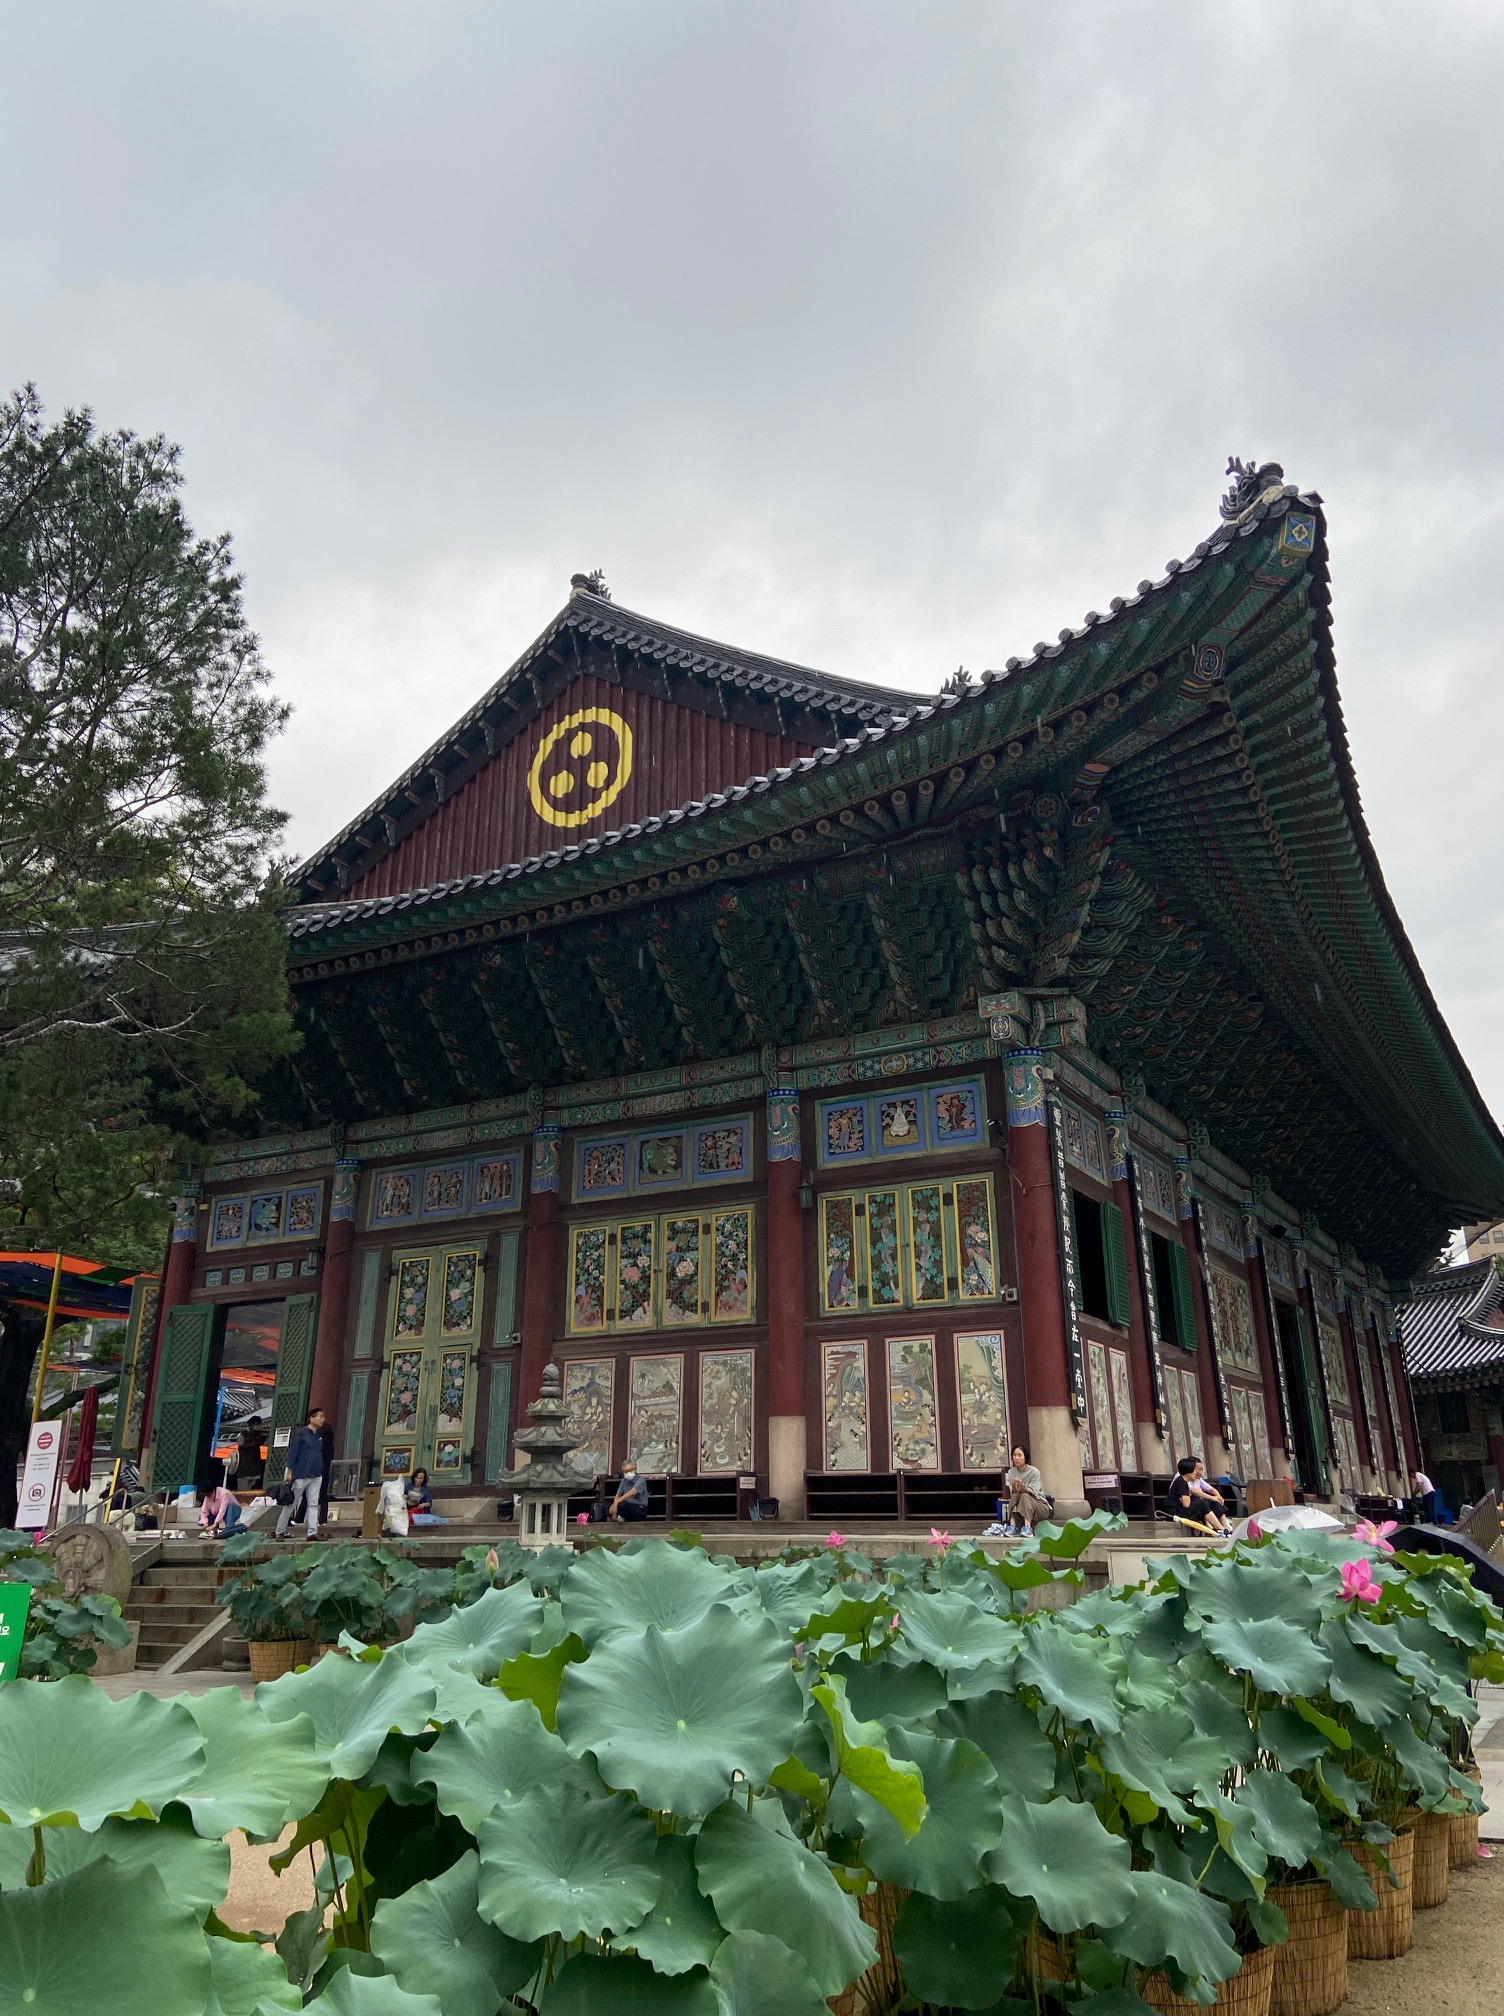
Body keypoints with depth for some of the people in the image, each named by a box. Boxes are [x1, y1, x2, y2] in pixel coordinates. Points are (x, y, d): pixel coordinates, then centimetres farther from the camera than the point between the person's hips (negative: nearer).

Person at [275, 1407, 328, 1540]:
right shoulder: (301, 1433, -9)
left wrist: (322, 1470, 14)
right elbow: (293, 1452, -10)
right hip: (301, 1475, -6)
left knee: (313, 1504, 2)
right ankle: (280, 1532, 17)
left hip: (316, 1476, 6)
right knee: (291, 1504, 5)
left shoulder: (319, 1436, 10)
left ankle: (312, 1532, 3)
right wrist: (290, 1472, -12)